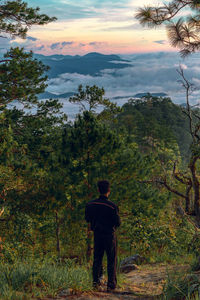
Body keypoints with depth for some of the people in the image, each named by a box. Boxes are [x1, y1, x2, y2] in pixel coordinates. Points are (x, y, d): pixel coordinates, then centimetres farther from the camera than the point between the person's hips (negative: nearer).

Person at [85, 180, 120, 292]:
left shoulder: (90, 204, -4)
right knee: (112, 260, 5)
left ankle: (96, 281, 10)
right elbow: (118, 222, -13)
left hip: (97, 234, 4)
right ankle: (111, 284, 7)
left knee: (97, 258, 15)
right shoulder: (112, 206, -18)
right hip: (109, 235, -4)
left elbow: (88, 219, 8)